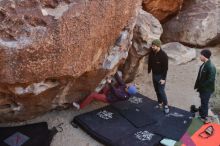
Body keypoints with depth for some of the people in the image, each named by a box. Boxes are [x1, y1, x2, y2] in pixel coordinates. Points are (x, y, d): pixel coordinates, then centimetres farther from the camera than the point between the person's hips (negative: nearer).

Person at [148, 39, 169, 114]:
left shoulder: (163, 55, -23)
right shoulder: (151, 52, -6)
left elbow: (165, 68, -20)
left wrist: (163, 78, -20)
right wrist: (149, 70, 10)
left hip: (160, 76, -6)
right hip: (154, 74, 6)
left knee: (161, 91, -4)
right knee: (156, 90, 15)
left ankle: (166, 105, 11)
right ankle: (160, 103, 31)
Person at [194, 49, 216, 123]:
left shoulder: (211, 67, -27)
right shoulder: (203, 65, 1)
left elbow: (210, 80, -26)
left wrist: (201, 86, -18)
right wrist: (198, 85, 8)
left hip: (207, 89, -8)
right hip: (202, 88, 8)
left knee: (204, 103, 7)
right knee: (203, 101, 24)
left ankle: (204, 117, 24)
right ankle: (202, 112, 43)